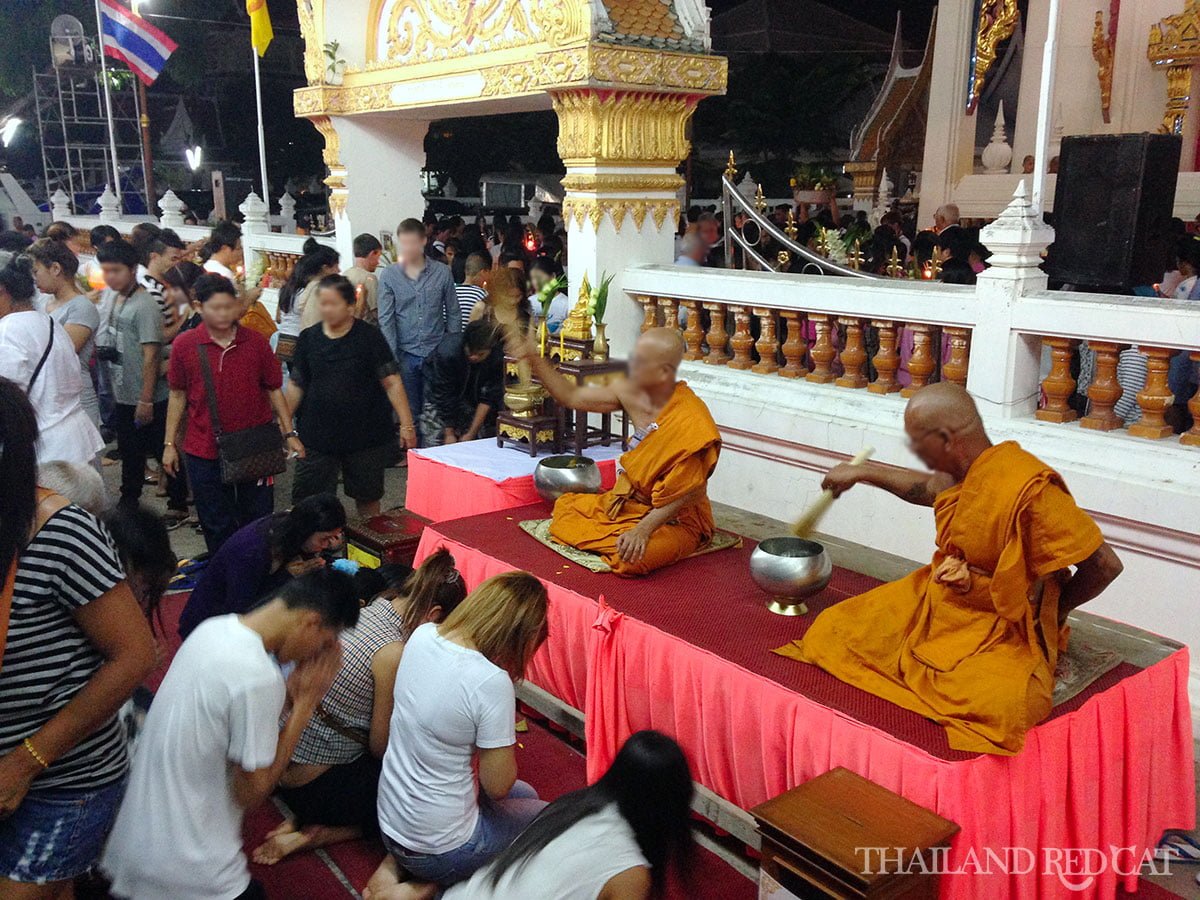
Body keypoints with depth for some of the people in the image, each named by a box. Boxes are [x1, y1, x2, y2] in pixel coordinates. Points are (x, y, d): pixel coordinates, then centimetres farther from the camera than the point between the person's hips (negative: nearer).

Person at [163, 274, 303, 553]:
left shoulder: (256, 342, -3)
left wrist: (289, 433, 0)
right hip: (204, 453, 0)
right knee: (216, 526, 11)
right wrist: (170, 443, 6)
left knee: (258, 521, 10)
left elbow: (274, 391, 4)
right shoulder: (184, 345, -3)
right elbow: (177, 395, 6)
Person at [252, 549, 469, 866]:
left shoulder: (365, 611, -2)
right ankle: (319, 834, -2)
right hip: (312, 789, -8)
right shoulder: (394, 652, -25)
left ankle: (305, 820, 12)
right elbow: (380, 745, -14)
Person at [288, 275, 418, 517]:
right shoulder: (308, 338, 3)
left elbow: (391, 382, -8)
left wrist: (406, 424, -13)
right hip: (317, 433, 2)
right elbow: (296, 385, 10)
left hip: (365, 433, -2)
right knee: (306, 500, -1)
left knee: (367, 498, 12)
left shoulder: (369, 336, -6)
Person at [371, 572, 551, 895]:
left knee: (525, 795, 27)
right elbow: (498, 786, -19)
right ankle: (426, 887, 7)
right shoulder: (492, 683, -30)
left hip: (390, 817, 7)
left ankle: (396, 865, 15)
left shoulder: (422, 636, -8)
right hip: (436, 850, -6)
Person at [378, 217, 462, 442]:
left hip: (436, 353, 0)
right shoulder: (389, 276, 0)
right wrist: (392, 357, -9)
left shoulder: (442, 272, 1)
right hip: (405, 354, 0)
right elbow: (386, 320, -2)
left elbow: (453, 314, 6)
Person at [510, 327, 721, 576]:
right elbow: (571, 397, 1)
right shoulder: (633, 393, -9)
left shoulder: (691, 421, -29)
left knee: (631, 557, -33)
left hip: (675, 519, -6)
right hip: (629, 503, 7)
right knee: (565, 506, 9)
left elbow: (686, 493, -25)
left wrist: (643, 530, -32)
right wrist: (534, 359, -8)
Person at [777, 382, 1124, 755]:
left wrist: (1051, 613, -5)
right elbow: (928, 488, 25)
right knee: (832, 631, 1)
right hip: (935, 603, 7)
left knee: (992, 705, -35)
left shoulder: (1029, 489, -28)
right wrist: (863, 472, 27)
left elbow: (1105, 565, -21)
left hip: (1002, 635, -7)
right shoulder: (963, 471, -2)